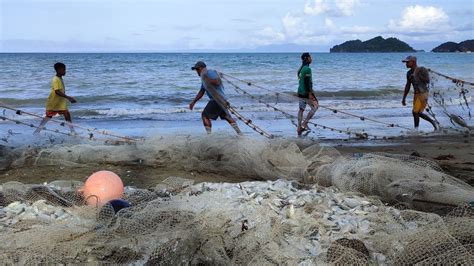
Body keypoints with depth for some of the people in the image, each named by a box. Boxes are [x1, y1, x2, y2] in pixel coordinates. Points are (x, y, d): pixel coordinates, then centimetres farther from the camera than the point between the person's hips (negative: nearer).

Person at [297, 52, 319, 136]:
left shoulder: (300, 68, 13)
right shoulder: (307, 69, -16)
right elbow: (307, 82, -22)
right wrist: (310, 93, -22)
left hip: (300, 92, 9)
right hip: (306, 92, -9)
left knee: (301, 109, 11)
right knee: (315, 107, 2)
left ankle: (299, 128, 12)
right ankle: (305, 123, -2)